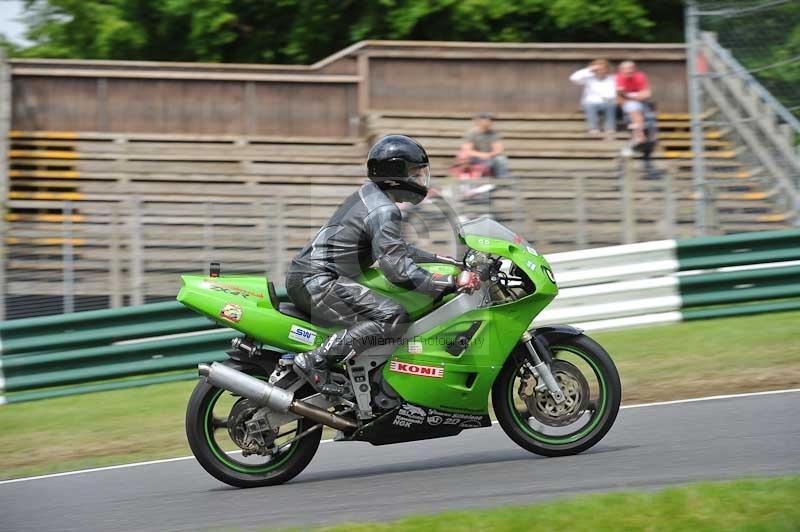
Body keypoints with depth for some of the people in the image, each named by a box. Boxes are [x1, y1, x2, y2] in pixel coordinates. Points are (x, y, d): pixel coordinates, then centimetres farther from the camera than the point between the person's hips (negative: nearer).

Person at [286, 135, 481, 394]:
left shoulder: (369, 194, 17)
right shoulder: (384, 211, -15)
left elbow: (395, 248, 27)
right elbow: (397, 269, -24)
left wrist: (443, 260, 21)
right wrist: (452, 282, -23)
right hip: (316, 282, -11)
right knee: (393, 317, -22)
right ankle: (315, 361, -25)